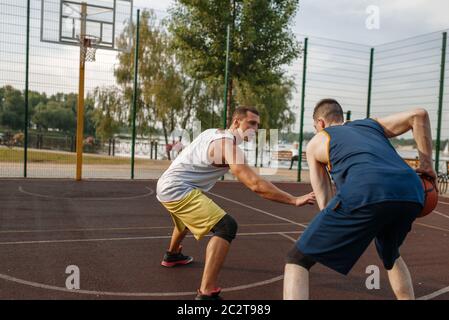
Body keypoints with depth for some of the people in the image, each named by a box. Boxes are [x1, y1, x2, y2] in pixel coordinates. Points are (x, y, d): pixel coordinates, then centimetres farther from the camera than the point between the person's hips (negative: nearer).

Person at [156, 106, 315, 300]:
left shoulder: (213, 132, 12)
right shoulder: (229, 145, -18)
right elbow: (255, 185, -26)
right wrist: (294, 200, -25)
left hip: (166, 185, 11)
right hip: (178, 189, -10)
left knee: (188, 217, 40)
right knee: (226, 227, -21)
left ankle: (172, 255, 64)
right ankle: (206, 294, -25)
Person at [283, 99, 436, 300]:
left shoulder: (315, 143, 26)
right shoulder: (370, 124, 36)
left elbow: (325, 204, 23)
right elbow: (419, 115, 27)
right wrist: (426, 165, 31)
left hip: (366, 192, -5)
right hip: (412, 194, 6)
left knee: (297, 261, 7)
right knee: (391, 255, 38)